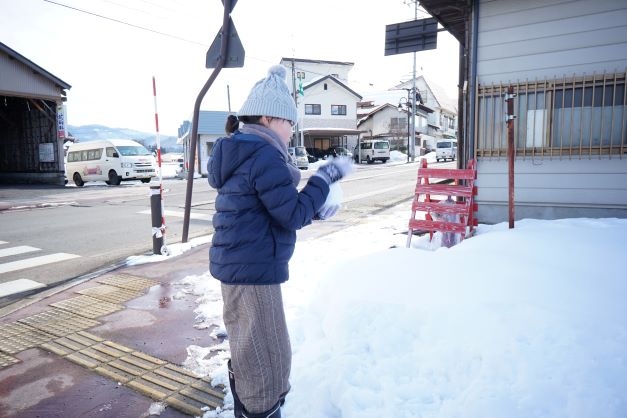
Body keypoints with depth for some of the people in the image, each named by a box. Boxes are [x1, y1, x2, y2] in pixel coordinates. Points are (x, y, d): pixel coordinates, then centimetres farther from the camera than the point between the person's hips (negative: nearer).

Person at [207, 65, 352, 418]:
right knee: (267, 357, 5)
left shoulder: (242, 153, 13)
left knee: (246, 350, 25)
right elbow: (293, 216, -19)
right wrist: (325, 177, -11)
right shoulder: (265, 155, -19)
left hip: (235, 265, 11)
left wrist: (315, 211, 10)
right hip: (254, 270, -11)